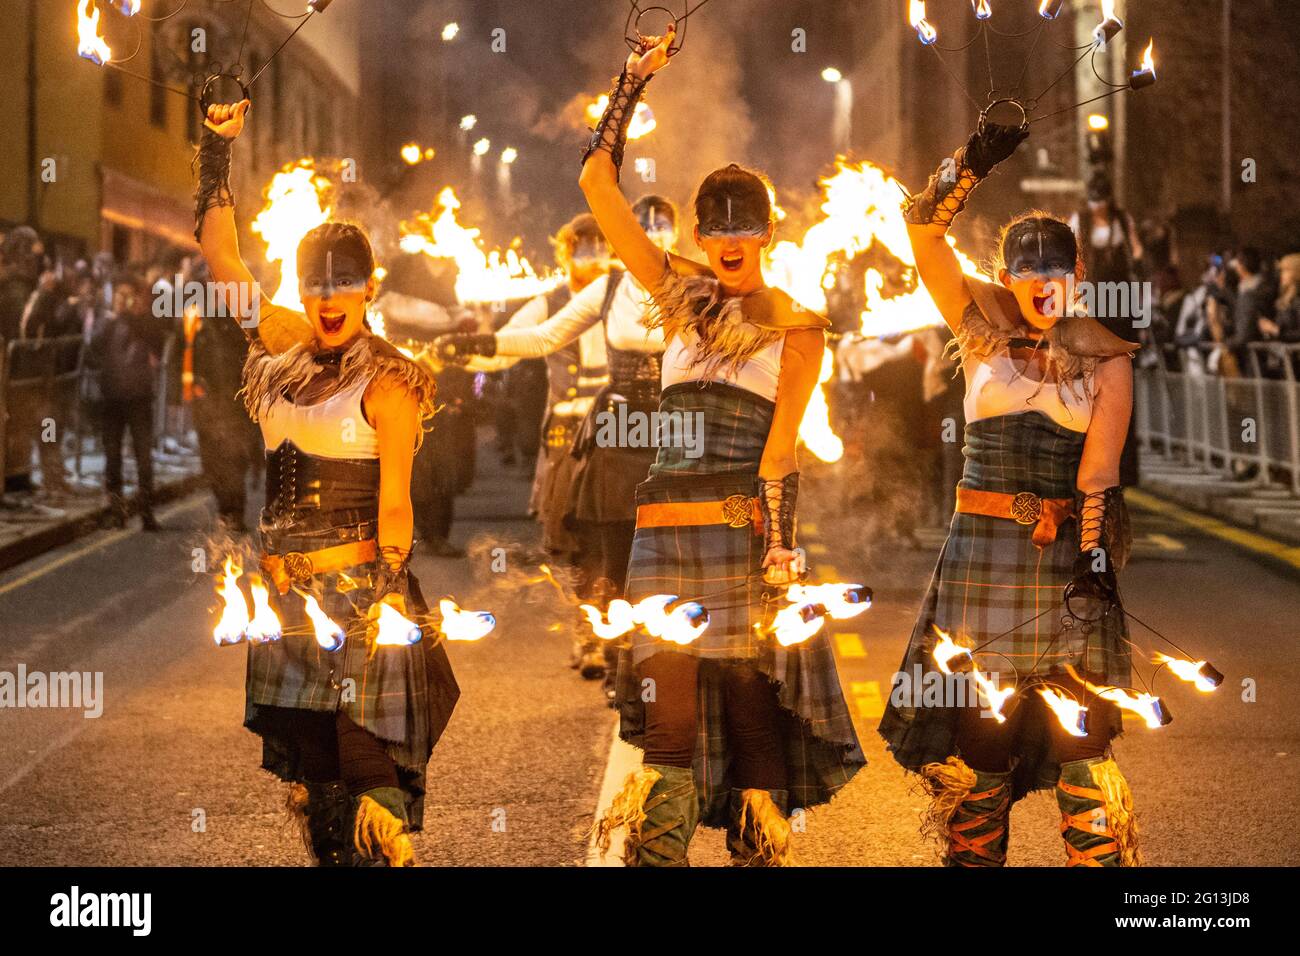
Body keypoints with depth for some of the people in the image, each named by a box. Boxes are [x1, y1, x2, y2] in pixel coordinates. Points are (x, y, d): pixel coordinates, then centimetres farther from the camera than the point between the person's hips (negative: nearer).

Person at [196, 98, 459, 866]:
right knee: (297, 767, 8)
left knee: (366, 768, -8)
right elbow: (221, 256, 14)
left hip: (361, 588, -6)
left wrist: (390, 597, -21)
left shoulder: (386, 383, -7)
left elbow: (395, 502, -12)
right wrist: (218, 150, 10)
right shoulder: (284, 347, 10)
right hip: (287, 593, 6)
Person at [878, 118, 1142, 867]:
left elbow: (1100, 465, -7)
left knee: (1082, 734, -3)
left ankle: (1102, 858, 4)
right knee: (970, 728, 3)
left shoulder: (1105, 356, 3)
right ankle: (972, 856, 15)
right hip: (983, 548, 1)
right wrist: (975, 161, -21)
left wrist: (1098, 561, -15)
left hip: (1068, 550, -1)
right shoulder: (981, 322, 5)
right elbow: (923, 228, -7)